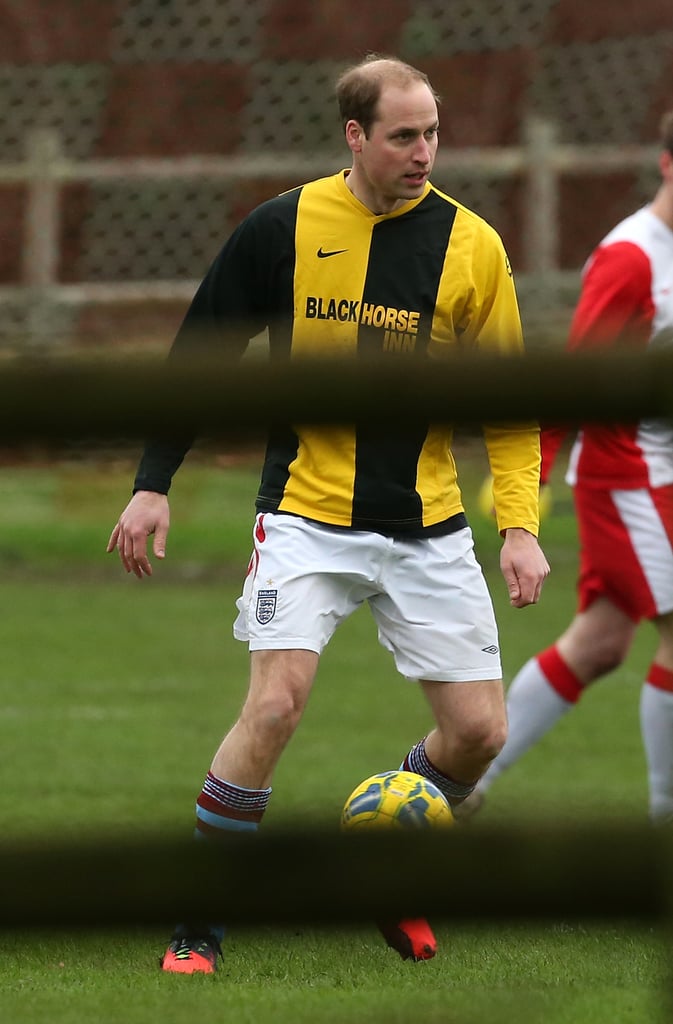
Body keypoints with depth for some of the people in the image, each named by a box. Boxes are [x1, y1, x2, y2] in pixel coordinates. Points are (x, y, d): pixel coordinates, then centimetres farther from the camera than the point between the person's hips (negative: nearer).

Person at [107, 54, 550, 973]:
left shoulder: (470, 245, -2)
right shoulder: (283, 228, -4)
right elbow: (197, 355, 5)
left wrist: (521, 525, -4)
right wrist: (153, 484, 1)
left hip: (428, 527, 2)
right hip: (307, 513, -2)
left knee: (479, 730, -1)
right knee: (276, 704, -18)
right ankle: (197, 928, -5)